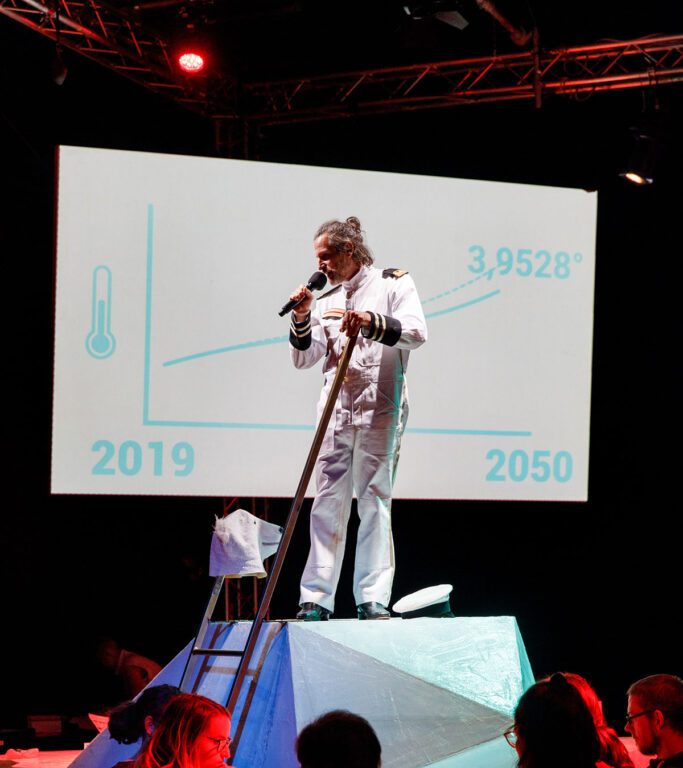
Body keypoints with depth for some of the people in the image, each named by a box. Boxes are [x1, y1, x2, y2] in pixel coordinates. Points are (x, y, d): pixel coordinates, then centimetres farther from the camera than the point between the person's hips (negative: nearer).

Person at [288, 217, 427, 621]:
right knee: (328, 503, 1)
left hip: (380, 409, -4)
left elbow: (416, 332, -15)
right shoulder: (326, 300, 16)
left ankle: (374, 601, -2)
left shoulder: (393, 283, 2)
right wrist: (302, 318, -4)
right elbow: (305, 358, 12)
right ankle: (316, 599, 2)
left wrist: (371, 323, -29)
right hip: (336, 409, 4)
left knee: (375, 503, -3)